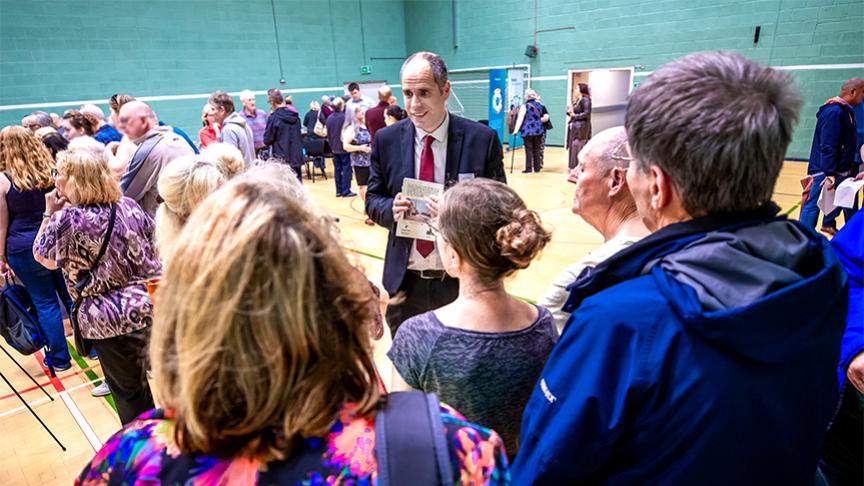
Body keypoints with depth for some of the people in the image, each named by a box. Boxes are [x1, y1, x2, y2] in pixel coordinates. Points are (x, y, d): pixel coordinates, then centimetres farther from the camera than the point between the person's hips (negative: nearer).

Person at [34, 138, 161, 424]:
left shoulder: (66, 219, -15)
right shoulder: (128, 205, -1)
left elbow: (42, 256, 3)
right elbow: (154, 243, 11)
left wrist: (49, 214, 6)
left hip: (110, 319, -5)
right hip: (152, 303, 6)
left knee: (130, 392, 11)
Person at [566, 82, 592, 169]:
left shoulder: (585, 100, -9)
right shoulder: (575, 100, 17)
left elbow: (587, 113, -17)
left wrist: (574, 115, -17)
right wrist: (569, 112, -1)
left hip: (581, 128, -9)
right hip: (573, 127, 9)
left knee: (578, 148, -11)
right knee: (572, 147, 9)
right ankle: (574, 167, 15)